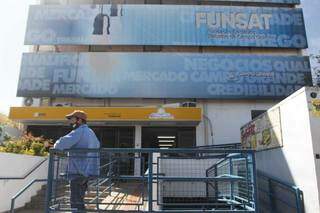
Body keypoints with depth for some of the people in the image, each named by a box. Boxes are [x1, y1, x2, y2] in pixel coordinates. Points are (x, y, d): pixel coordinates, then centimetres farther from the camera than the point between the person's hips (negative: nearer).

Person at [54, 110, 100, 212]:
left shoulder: (79, 131, -14)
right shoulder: (90, 132, 16)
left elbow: (64, 142, -26)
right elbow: (97, 145, 29)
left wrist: (56, 146, -5)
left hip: (79, 171, -9)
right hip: (87, 170, 9)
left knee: (75, 201, -2)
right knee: (79, 199, 20)